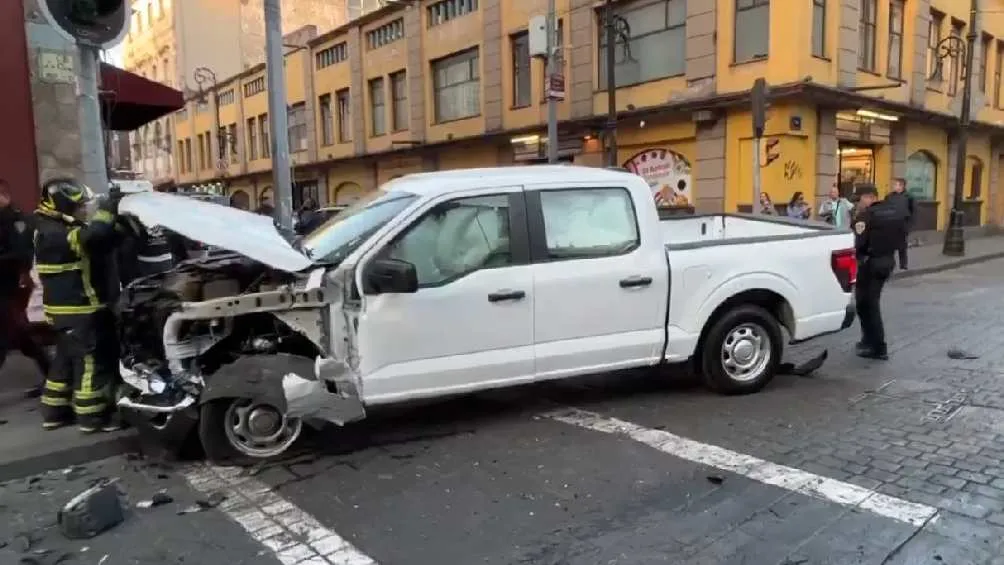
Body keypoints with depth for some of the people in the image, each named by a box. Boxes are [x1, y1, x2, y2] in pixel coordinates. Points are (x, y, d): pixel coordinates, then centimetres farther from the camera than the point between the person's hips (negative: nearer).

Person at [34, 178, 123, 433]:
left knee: (68, 359, 19)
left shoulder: (58, 228, 14)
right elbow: (92, 236, -38)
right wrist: (108, 206, -28)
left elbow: (100, 247, 13)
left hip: (70, 309, 11)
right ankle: (92, 415, 5)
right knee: (92, 361, -3)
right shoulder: (54, 233, -19)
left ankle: (54, 411, 28)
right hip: (79, 310, -11)